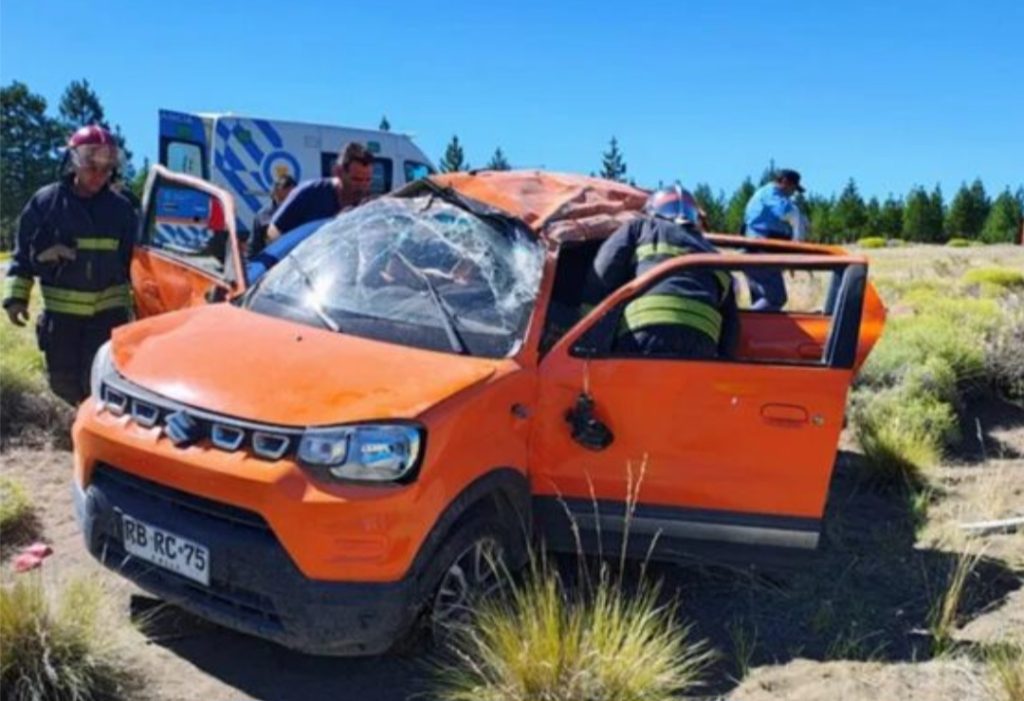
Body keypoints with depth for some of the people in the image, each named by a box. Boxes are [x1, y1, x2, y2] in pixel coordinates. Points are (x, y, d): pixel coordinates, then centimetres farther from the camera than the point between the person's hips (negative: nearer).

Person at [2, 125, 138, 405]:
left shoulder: (121, 208, 1)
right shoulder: (45, 201, -2)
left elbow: (134, 259, 9)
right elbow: (23, 253, 4)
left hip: (109, 309, -1)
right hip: (61, 310, 1)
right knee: (63, 381, 7)